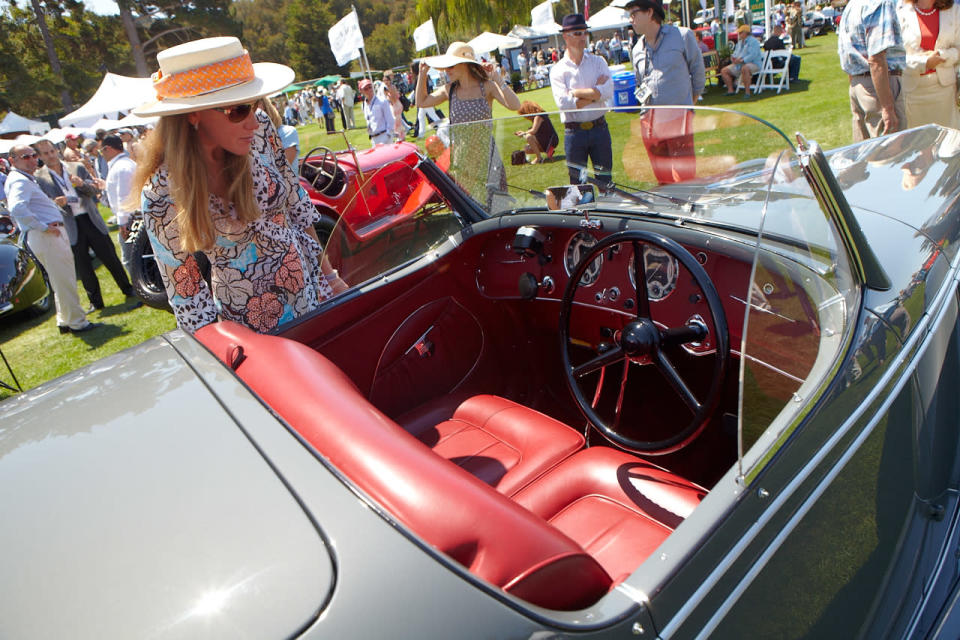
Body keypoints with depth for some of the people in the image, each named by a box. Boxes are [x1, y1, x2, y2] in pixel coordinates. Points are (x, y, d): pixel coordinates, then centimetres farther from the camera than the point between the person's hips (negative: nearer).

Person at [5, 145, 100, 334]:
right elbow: (17, 209, -31)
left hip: (53, 232, 11)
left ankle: (65, 321, 25)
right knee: (64, 281, -6)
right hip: (44, 237, -11)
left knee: (64, 281, 17)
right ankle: (77, 322, 1)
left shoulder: (27, 179, 19)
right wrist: (43, 226, -24)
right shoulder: (19, 181, -13)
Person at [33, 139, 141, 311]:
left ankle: (130, 293, 19)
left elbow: (95, 190, 7)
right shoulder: (38, 178, 1)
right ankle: (96, 302, 18)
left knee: (111, 259, 6)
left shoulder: (77, 167, 7)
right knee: (83, 268, 6)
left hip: (91, 220, 1)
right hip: (71, 228, -1)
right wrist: (55, 203, -21)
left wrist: (83, 184, -13)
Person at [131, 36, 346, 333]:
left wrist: (329, 274, 6)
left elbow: (297, 203, 1)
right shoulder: (161, 195, -22)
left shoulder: (260, 130, -13)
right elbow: (184, 285, -11)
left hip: (313, 284, 4)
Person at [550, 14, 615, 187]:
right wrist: (595, 93, -11)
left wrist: (576, 92, -11)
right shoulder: (558, 70, -1)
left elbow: (608, 92, -10)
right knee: (577, 183, 7)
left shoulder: (598, 62, 6)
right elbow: (563, 103, -16)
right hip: (574, 132, -2)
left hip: (599, 128, 2)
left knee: (605, 180, 8)